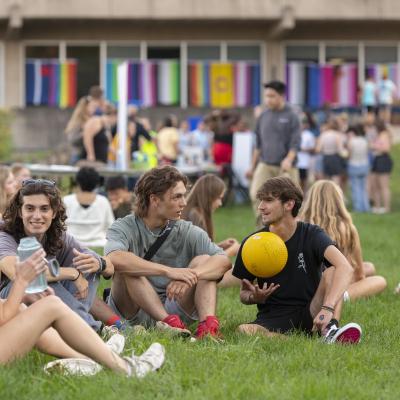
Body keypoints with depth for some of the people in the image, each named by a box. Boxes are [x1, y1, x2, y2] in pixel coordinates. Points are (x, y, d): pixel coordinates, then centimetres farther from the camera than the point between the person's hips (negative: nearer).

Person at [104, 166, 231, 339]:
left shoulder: (188, 232, 2)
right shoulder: (125, 228, -8)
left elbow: (224, 261, -12)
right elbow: (114, 258, -32)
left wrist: (191, 276, -32)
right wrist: (169, 271, -38)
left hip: (173, 309, 3)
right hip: (136, 315, -3)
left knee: (203, 261, -12)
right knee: (128, 267, -26)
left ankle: (209, 323, -34)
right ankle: (169, 322, -39)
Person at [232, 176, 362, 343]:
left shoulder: (311, 234, -7)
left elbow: (345, 268, -26)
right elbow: (243, 293, 11)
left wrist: (327, 308, -42)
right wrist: (254, 297, -15)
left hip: (310, 312, 0)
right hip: (273, 317, 1)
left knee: (331, 271, -24)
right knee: (244, 330, -32)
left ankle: (330, 329, -39)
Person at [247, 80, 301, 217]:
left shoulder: (291, 117, -2)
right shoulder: (263, 116, 11)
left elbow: (295, 143, -9)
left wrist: (289, 159, -27)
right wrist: (253, 167, 19)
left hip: (285, 167, -3)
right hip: (265, 165, 3)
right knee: (256, 195, -16)